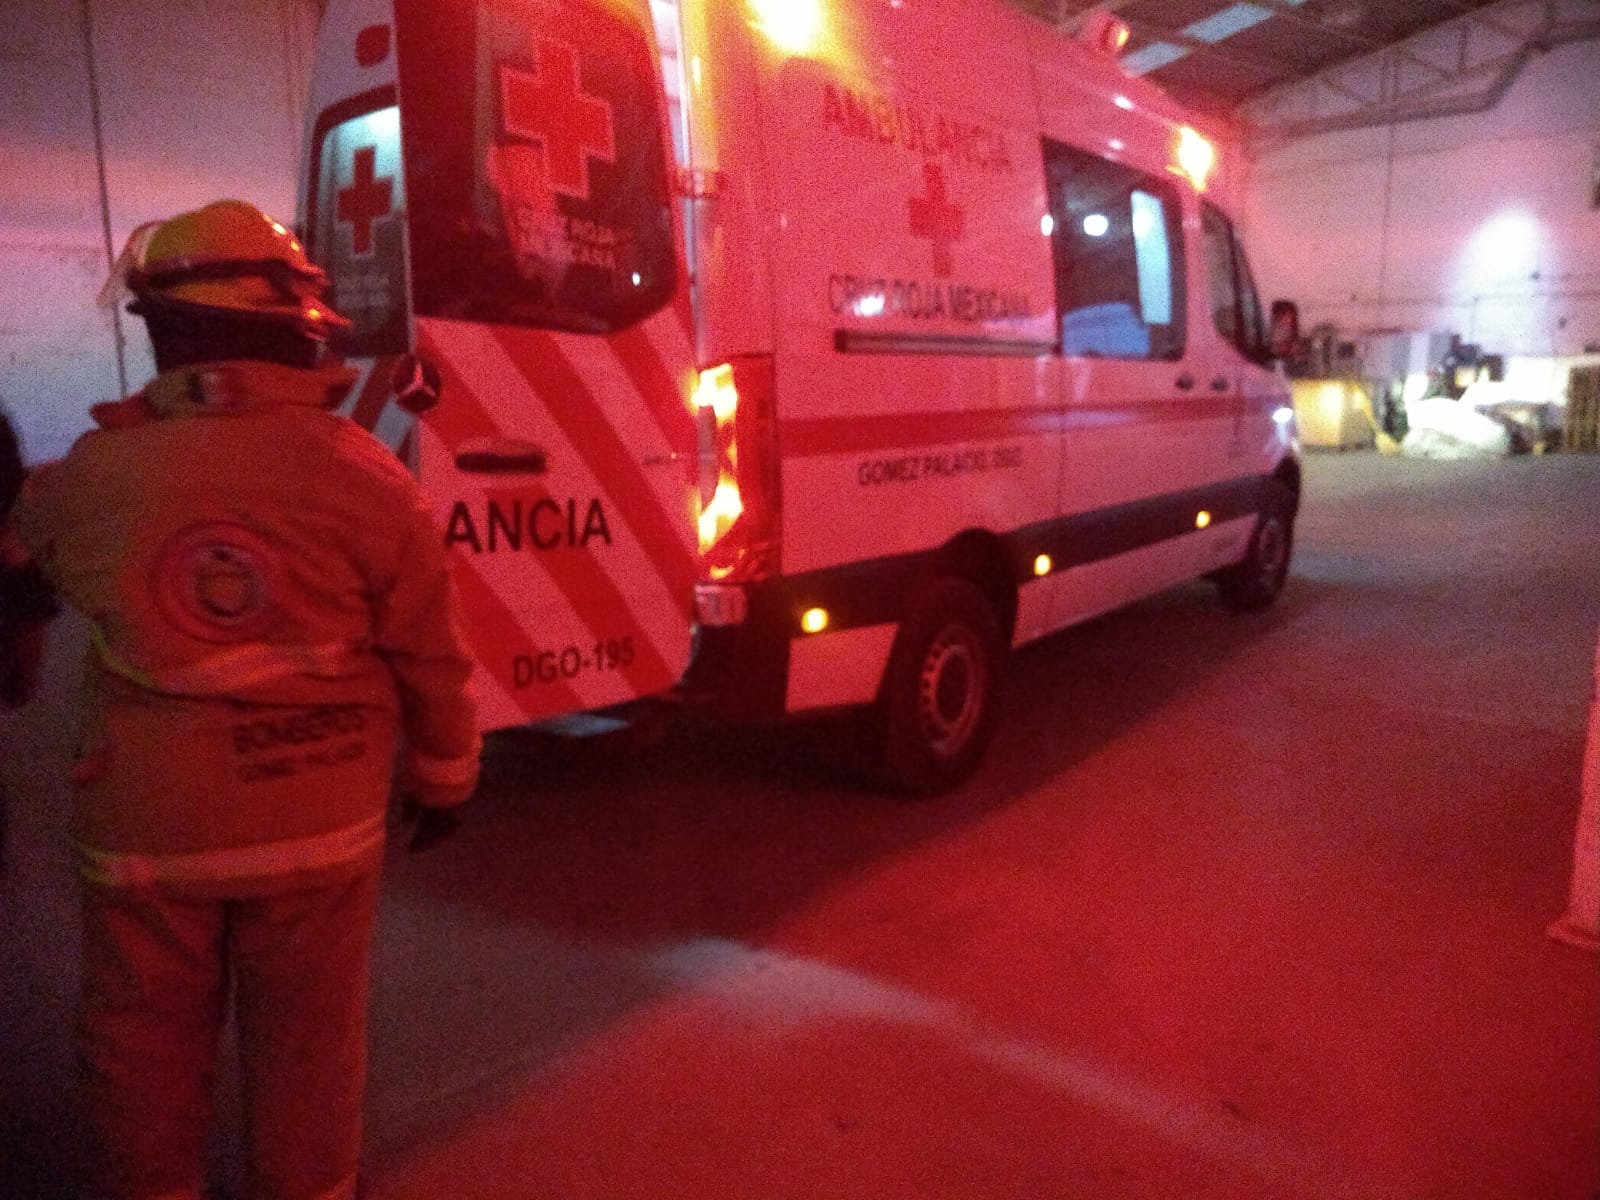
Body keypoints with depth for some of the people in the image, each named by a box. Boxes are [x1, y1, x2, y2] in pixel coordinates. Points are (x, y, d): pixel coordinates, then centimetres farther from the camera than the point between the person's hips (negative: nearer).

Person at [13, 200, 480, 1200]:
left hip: (144, 828, 1)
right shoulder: (366, 478, -13)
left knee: (144, 1050, 21)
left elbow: (28, 534, 17)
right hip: (318, 826, -1)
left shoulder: (94, 476, -8)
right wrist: (445, 776, 8)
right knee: (308, 1044, 17)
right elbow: (430, 658, -7)